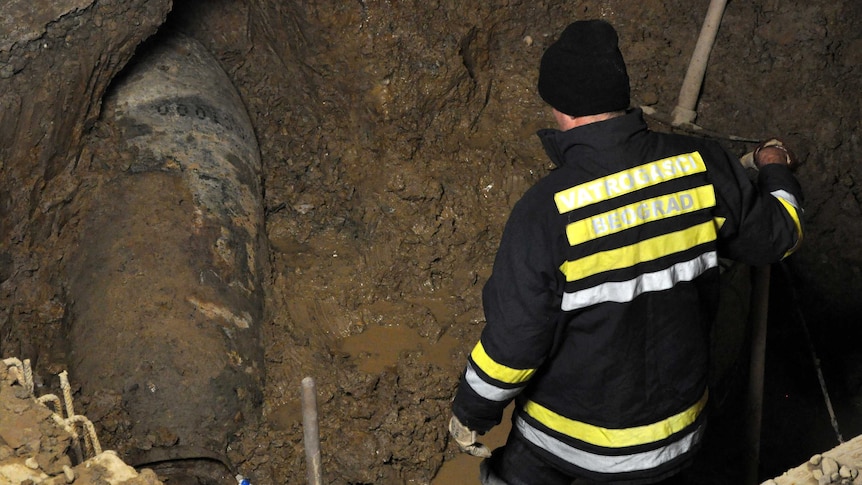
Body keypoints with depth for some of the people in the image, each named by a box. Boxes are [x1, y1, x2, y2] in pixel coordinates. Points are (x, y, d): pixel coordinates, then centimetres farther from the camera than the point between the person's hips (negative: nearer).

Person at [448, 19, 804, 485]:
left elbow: (512, 344, -23)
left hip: (571, 438, -4)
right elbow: (776, 234, 1)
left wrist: (470, 413, -4)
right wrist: (776, 169, 22)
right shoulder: (701, 166, -17)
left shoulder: (546, 211, -29)